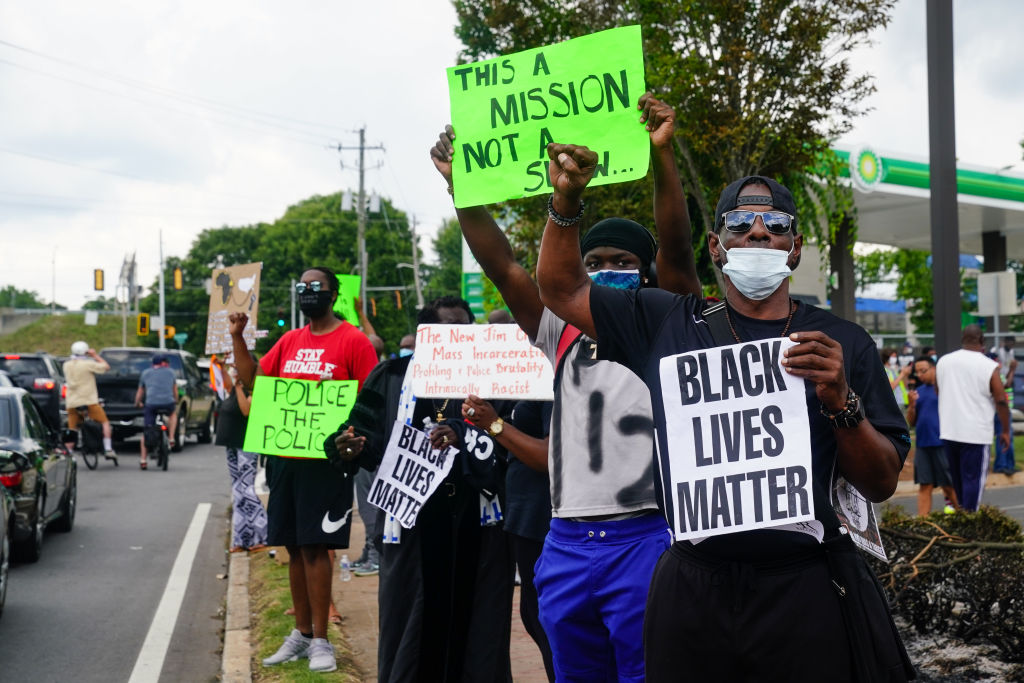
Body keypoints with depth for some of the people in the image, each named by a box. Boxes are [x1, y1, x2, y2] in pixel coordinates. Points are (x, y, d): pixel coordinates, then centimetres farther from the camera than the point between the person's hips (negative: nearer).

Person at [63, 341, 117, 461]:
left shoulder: (67, 364, 7)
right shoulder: (87, 364, -10)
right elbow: (106, 366, -4)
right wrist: (95, 355, 6)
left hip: (72, 402, 5)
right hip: (88, 400, -5)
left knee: (72, 430, 11)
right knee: (105, 422, 6)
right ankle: (108, 450, -4)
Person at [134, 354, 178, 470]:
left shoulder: (145, 373, 18)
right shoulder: (170, 372, 17)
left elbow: (140, 392, 24)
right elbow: (175, 391, 26)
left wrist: (137, 403, 41)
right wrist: (176, 401, 44)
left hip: (151, 404, 0)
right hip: (168, 403, 0)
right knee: (173, 413, 35)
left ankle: (142, 460, 4)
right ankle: (171, 438, 21)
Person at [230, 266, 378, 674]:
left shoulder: (353, 340, -4)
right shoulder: (289, 341, 14)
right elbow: (252, 379, 15)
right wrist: (237, 336, 7)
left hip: (325, 460, -6)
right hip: (284, 457, 6)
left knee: (315, 546, -5)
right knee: (294, 547, 10)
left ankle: (320, 640, 3)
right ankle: (302, 633, 20)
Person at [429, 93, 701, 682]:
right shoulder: (564, 335, 15)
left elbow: (677, 249, -11)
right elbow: (503, 266, 7)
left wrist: (662, 155, -23)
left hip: (646, 539, -5)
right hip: (567, 542, 5)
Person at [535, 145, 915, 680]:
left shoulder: (842, 343, 3)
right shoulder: (668, 324, 8)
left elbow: (883, 484, 1)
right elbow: (562, 289, 13)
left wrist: (841, 401, -17)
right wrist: (566, 201, -1)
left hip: (805, 590, -1)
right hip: (693, 589, 2)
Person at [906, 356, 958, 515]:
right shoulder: (918, 392, 14)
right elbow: (911, 422, 14)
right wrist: (911, 405, -3)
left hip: (942, 443, -5)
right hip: (922, 445, 5)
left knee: (948, 485, 2)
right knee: (925, 486, 6)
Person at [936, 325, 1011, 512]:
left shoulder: (943, 361, 5)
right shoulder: (989, 366, -9)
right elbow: (1001, 401, -7)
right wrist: (1006, 431, 1)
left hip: (948, 431, 5)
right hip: (976, 433, -5)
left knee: (957, 477, 18)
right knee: (973, 479, 0)